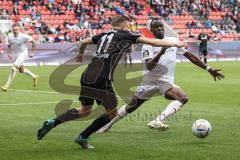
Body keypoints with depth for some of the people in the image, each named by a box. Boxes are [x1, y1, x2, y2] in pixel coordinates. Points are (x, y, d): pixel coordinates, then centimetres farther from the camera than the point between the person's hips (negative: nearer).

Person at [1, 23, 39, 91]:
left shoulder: (24, 36, -21)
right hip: (16, 55, 7)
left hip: (23, 53, -7)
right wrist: (9, 53, -2)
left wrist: (32, 53, -5)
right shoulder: (10, 37, -7)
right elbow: (9, 45, 13)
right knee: (21, 70, 18)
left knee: (14, 67, -22)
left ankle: (7, 85, -21)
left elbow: (33, 42, -9)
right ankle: (34, 77, 42)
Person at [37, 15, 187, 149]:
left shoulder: (104, 35, 21)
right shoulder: (126, 36, 4)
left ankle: (52, 123, 7)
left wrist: (80, 54, 58)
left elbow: (84, 42, 36)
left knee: (85, 110, 22)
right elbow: (153, 42, 3)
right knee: (112, 113, 11)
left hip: (87, 77, 7)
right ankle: (83, 138, 12)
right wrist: (176, 44, 12)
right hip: (101, 81, -7)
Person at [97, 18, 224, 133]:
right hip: (150, 81, -2)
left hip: (166, 82, 2)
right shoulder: (148, 45, -6)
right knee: (131, 107, 7)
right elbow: (149, 66, -20)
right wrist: (161, 52, -34)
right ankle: (108, 124, 27)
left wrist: (209, 69, 7)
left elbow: (190, 56, 9)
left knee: (183, 98, -27)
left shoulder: (173, 41, 4)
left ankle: (157, 121, -37)